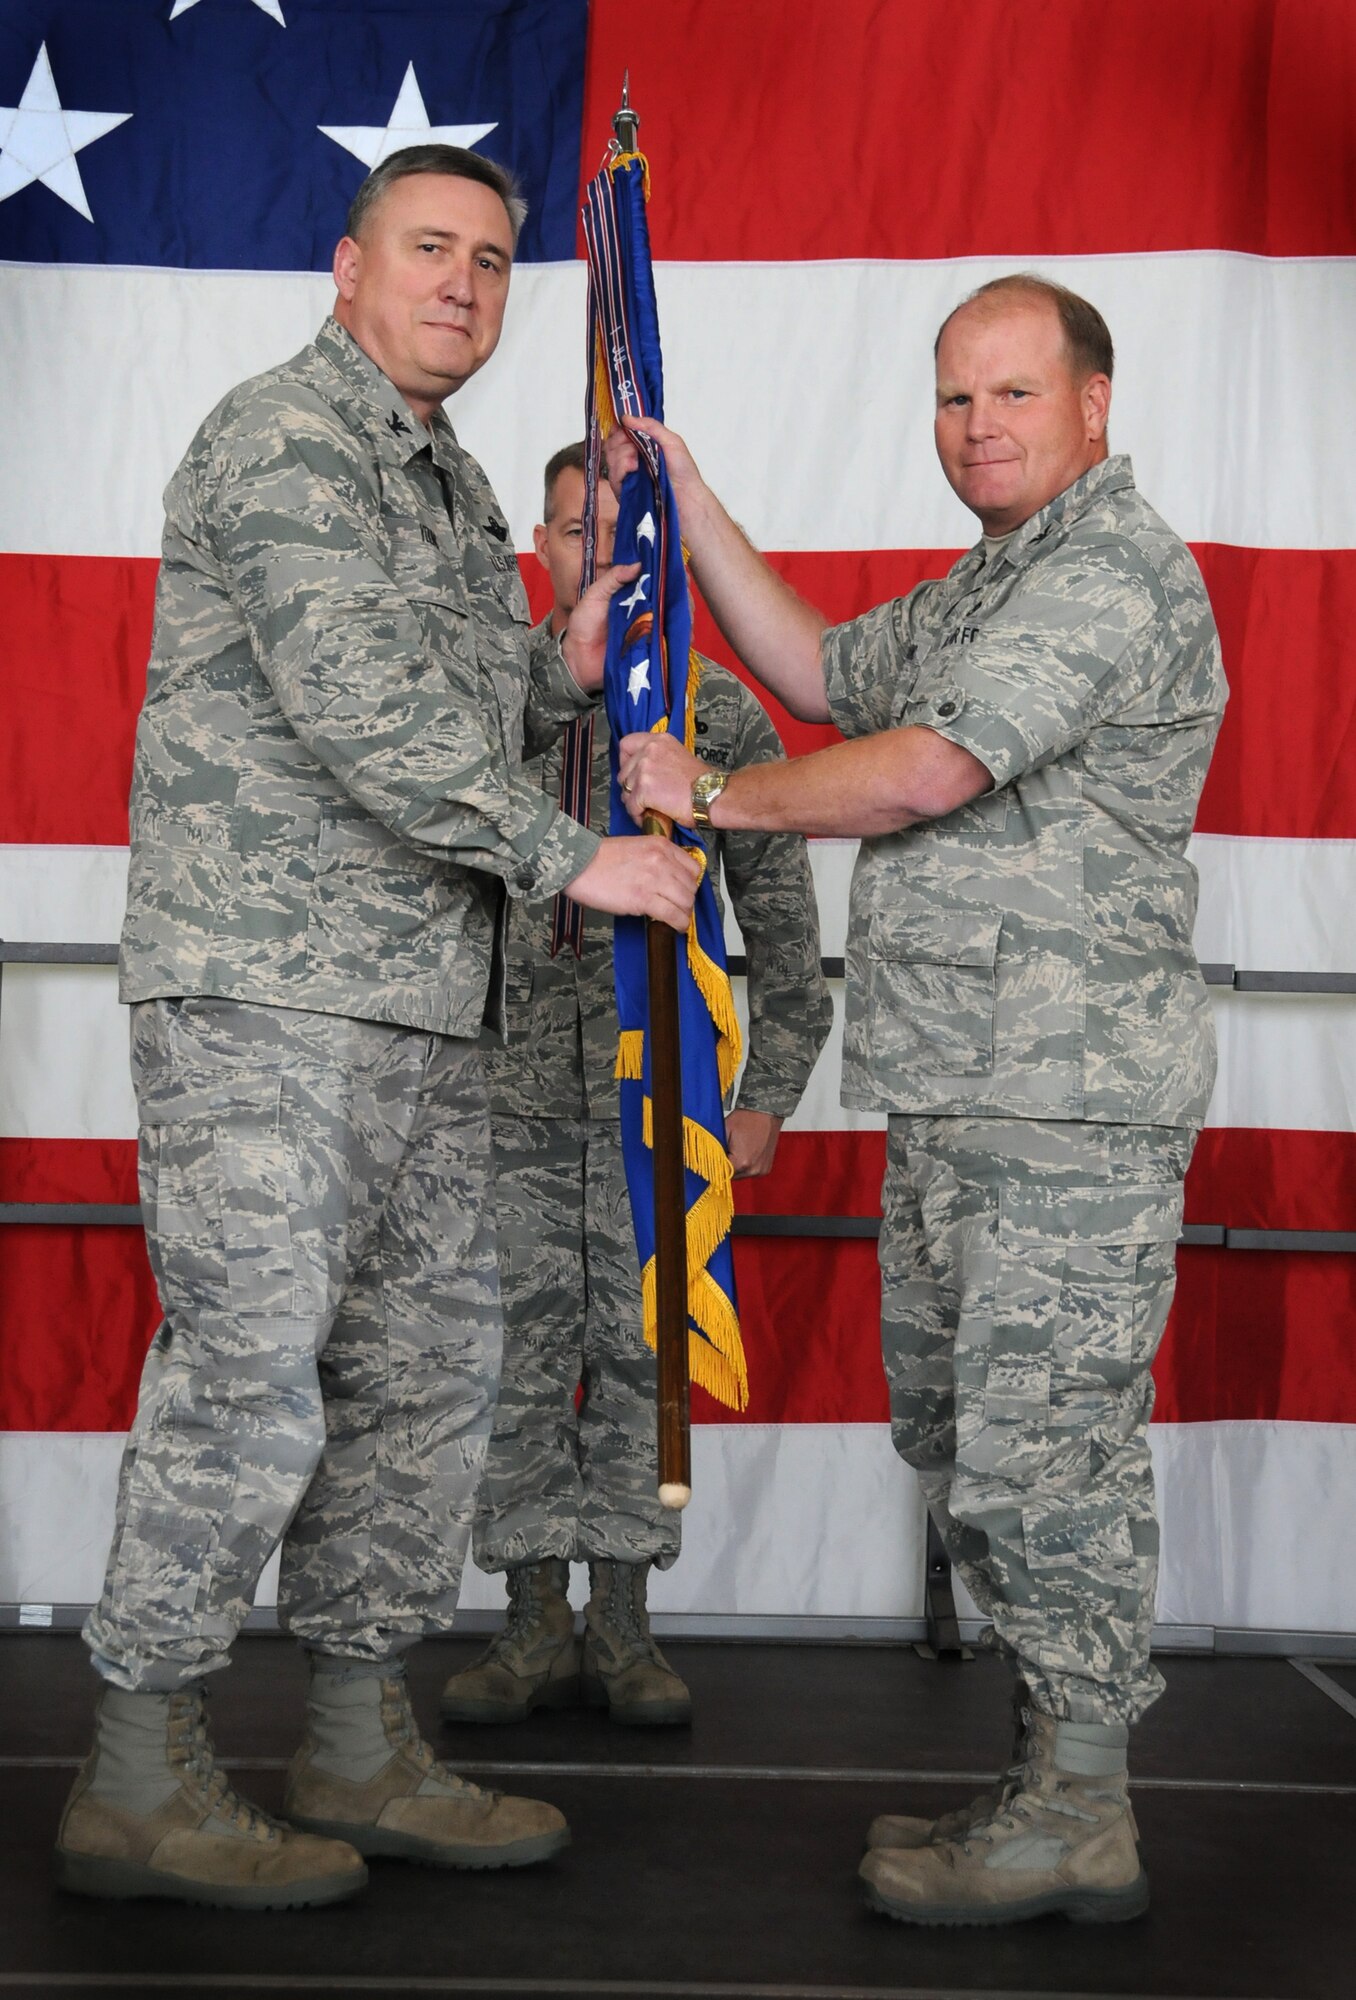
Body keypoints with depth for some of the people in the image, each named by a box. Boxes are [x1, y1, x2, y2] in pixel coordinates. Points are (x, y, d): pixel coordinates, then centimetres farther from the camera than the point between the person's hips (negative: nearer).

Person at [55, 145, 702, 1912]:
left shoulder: (454, 487, 22)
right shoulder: (285, 438, -8)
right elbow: (355, 711, -19)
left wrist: (560, 672, 5)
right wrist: (574, 854, -17)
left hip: (423, 1004, 10)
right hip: (265, 986, -9)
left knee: (427, 1367, 10)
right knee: (251, 1370, -8)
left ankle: (361, 1747, 20)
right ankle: (139, 1782, 3)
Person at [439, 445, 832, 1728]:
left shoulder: (720, 711, 4)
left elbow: (780, 918, 7)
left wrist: (767, 1092, 2)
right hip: (514, 1089, 0)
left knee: (638, 1355, 3)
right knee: (523, 1355, 1)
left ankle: (622, 1628, 12)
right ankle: (536, 1629, 10)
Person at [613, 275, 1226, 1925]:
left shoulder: (1115, 572, -12)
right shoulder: (987, 585, 22)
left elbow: (922, 772, -19)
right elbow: (821, 672, 29)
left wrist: (713, 795, -5)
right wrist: (685, 494, 22)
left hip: (1068, 1102, -10)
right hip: (952, 1102, 10)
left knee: (1042, 1444, -7)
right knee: (954, 1432, 13)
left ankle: (1079, 1816, 4)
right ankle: (1053, 1765, 23)